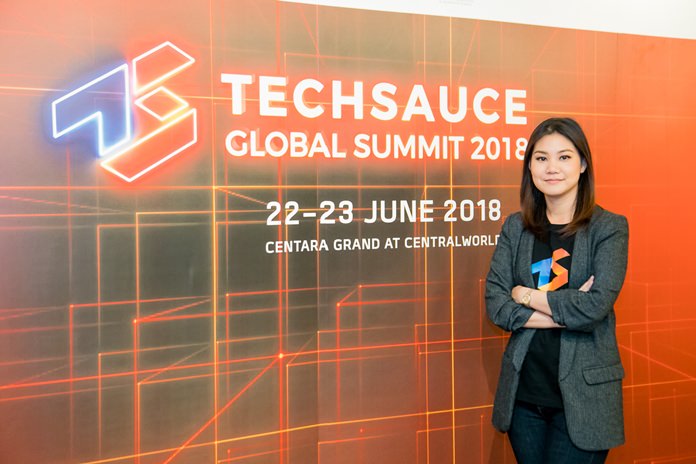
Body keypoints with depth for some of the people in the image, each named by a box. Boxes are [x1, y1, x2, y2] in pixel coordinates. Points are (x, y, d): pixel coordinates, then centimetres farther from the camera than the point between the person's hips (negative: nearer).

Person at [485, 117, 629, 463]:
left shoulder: (610, 227, -5)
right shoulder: (515, 227, 3)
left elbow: (596, 305, -18)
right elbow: (495, 304, -5)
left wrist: (526, 295, -10)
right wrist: (566, 312, -15)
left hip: (582, 396, -3)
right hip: (523, 392, 3)